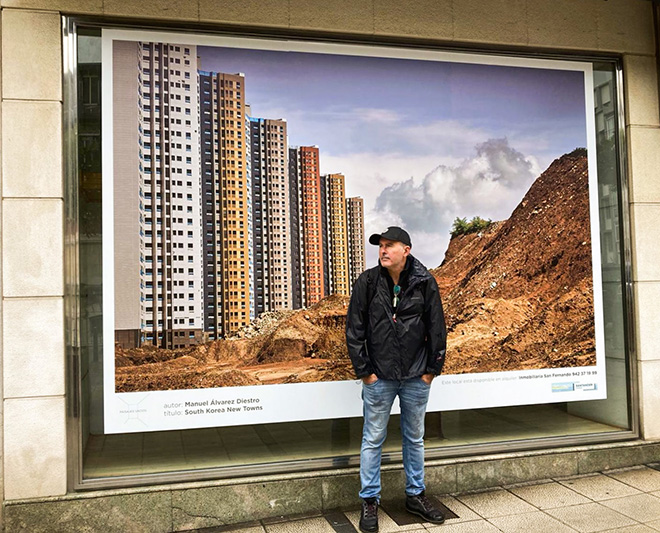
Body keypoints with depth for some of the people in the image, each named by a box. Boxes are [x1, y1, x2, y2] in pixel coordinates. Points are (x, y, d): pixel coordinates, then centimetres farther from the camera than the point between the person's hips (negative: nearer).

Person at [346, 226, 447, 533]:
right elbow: (354, 330, -3)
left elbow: (437, 328, 2)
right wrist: (364, 370, -5)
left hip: (416, 378, 2)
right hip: (379, 377, -1)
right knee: (373, 440, 7)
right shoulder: (367, 282, -6)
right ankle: (370, 501, 22)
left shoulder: (424, 282, -4)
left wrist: (432, 368, 1)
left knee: (415, 438, 16)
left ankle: (415, 495, 33)